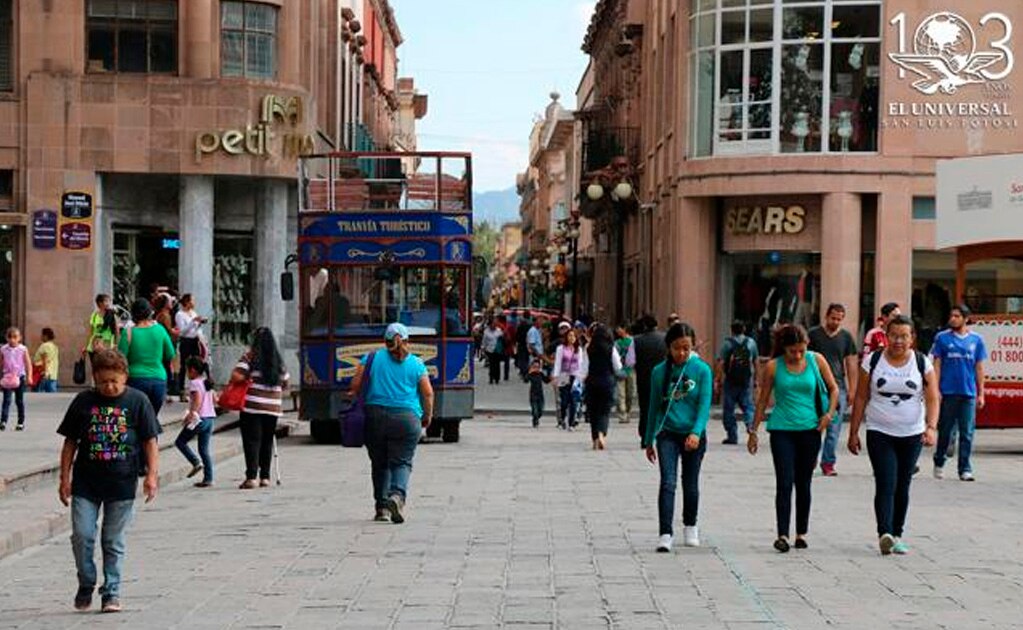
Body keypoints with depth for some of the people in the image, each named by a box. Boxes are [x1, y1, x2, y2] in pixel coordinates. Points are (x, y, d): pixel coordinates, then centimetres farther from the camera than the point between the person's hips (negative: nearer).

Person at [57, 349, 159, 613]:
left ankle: (112, 593, 14)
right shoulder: (83, 401, 2)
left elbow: (150, 441, 1)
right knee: (81, 535, -3)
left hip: (122, 483, -1)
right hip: (85, 483, 1)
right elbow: (70, 442, 8)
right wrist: (65, 478, 5)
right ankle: (86, 585, 18)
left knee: (114, 542, 5)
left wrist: (152, 475, -7)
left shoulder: (137, 401, -1)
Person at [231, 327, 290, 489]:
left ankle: (251, 477, -9)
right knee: (267, 441, 12)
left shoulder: (250, 356, -6)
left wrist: (246, 379, 4)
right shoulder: (278, 360, 10)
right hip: (273, 407, 4)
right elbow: (285, 383, 16)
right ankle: (265, 477, 14)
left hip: (252, 406, -4)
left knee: (252, 441, -3)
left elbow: (236, 376, -15)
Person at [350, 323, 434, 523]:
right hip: (407, 418, -1)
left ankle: (382, 506, 13)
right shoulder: (416, 363, 6)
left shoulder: (372, 358, 6)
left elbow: (355, 385, 0)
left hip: (375, 416, 1)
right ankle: (397, 495, -25)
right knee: (401, 462, 0)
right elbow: (428, 393, 2)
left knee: (380, 463, 12)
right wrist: (428, 417, 15)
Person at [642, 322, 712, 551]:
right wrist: (648, 441, 13)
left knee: (690, 483, 13)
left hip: (693, 437, 0)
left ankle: (690, 526, 35)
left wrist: (696, 433, -25)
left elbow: (705, 404, -11)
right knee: (668, 482, -13)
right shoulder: (659, 372, 1)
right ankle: (665, 534, -17)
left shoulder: (702, 370, -5)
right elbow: (654, 407, 9)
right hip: (667, 435, 0)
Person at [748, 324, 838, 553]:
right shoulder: (773, 367, -3)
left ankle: (802, 532, 20)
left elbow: (833, 388, 13)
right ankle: (782, 535, -11)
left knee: (803, 483, 10)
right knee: (784, 482, -10)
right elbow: (762, 400, 6)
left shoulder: (817, 361, 0)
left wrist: (829, 413, -2)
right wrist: (753, 432, 7)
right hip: (782, 430, -2)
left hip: (809, 429, 2)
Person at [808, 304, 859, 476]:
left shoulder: (846, 337, 8)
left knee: (834, 428, 0)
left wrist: (852, 389, 5)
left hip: (838, 386, 1)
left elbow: (851, 364, 9)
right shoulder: (814, 334, 4)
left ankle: (828, 462, 6)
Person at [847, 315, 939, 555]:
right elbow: (861, 398, 3)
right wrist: (853, 432, 3)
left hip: (912, 435, 1)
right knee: (885, 484, -15)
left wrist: (931, 427, -19)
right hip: (879, 433, -1)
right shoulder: (872, 361, -1)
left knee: (902, 487, 8)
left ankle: (896, 536, 19)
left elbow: (932, 399, -3)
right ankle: (884, 534, -27)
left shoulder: (922, 363, 0)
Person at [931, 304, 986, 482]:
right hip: (948, 393, -1)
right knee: (945, 431, 8)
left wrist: (981, 394, 6)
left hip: (968, 393, 1)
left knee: (967, 433, -1)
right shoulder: (942, 338, 2)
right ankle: (939, 463, 25)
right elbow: (937, 365, 3)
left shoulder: (976, 340, 7)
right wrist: (936, 390, -5)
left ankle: (965, 469, 3)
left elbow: (979, 368, 10)